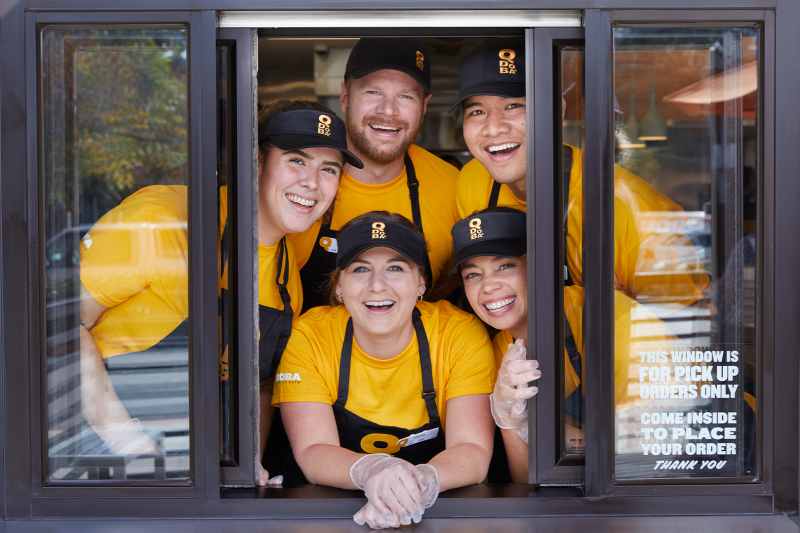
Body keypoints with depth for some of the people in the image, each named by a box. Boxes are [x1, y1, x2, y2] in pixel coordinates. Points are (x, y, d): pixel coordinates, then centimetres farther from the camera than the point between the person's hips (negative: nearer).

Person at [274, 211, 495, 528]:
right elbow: (312, 451, -17)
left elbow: (473, 450, -17)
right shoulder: (308, 337, -10)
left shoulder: (462, 333, -10)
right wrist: (370, 471, -39)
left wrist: (424, 479, -39)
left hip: (437, 508, -1)